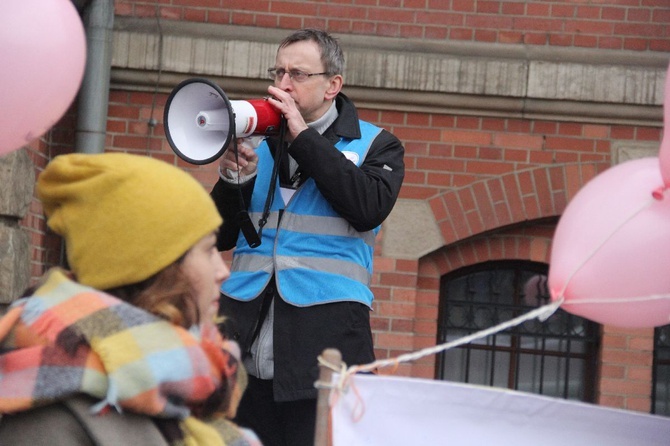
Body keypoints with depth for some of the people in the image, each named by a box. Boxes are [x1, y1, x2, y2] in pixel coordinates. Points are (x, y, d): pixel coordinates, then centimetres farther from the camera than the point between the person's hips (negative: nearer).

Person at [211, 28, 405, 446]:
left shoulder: (374, 146, 9)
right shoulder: (260, 143, 18)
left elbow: (369, 208, -13)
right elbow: (221, 237, 16)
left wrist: (304, 137, -9)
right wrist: (234, 180, -4)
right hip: (246, 348, 4)